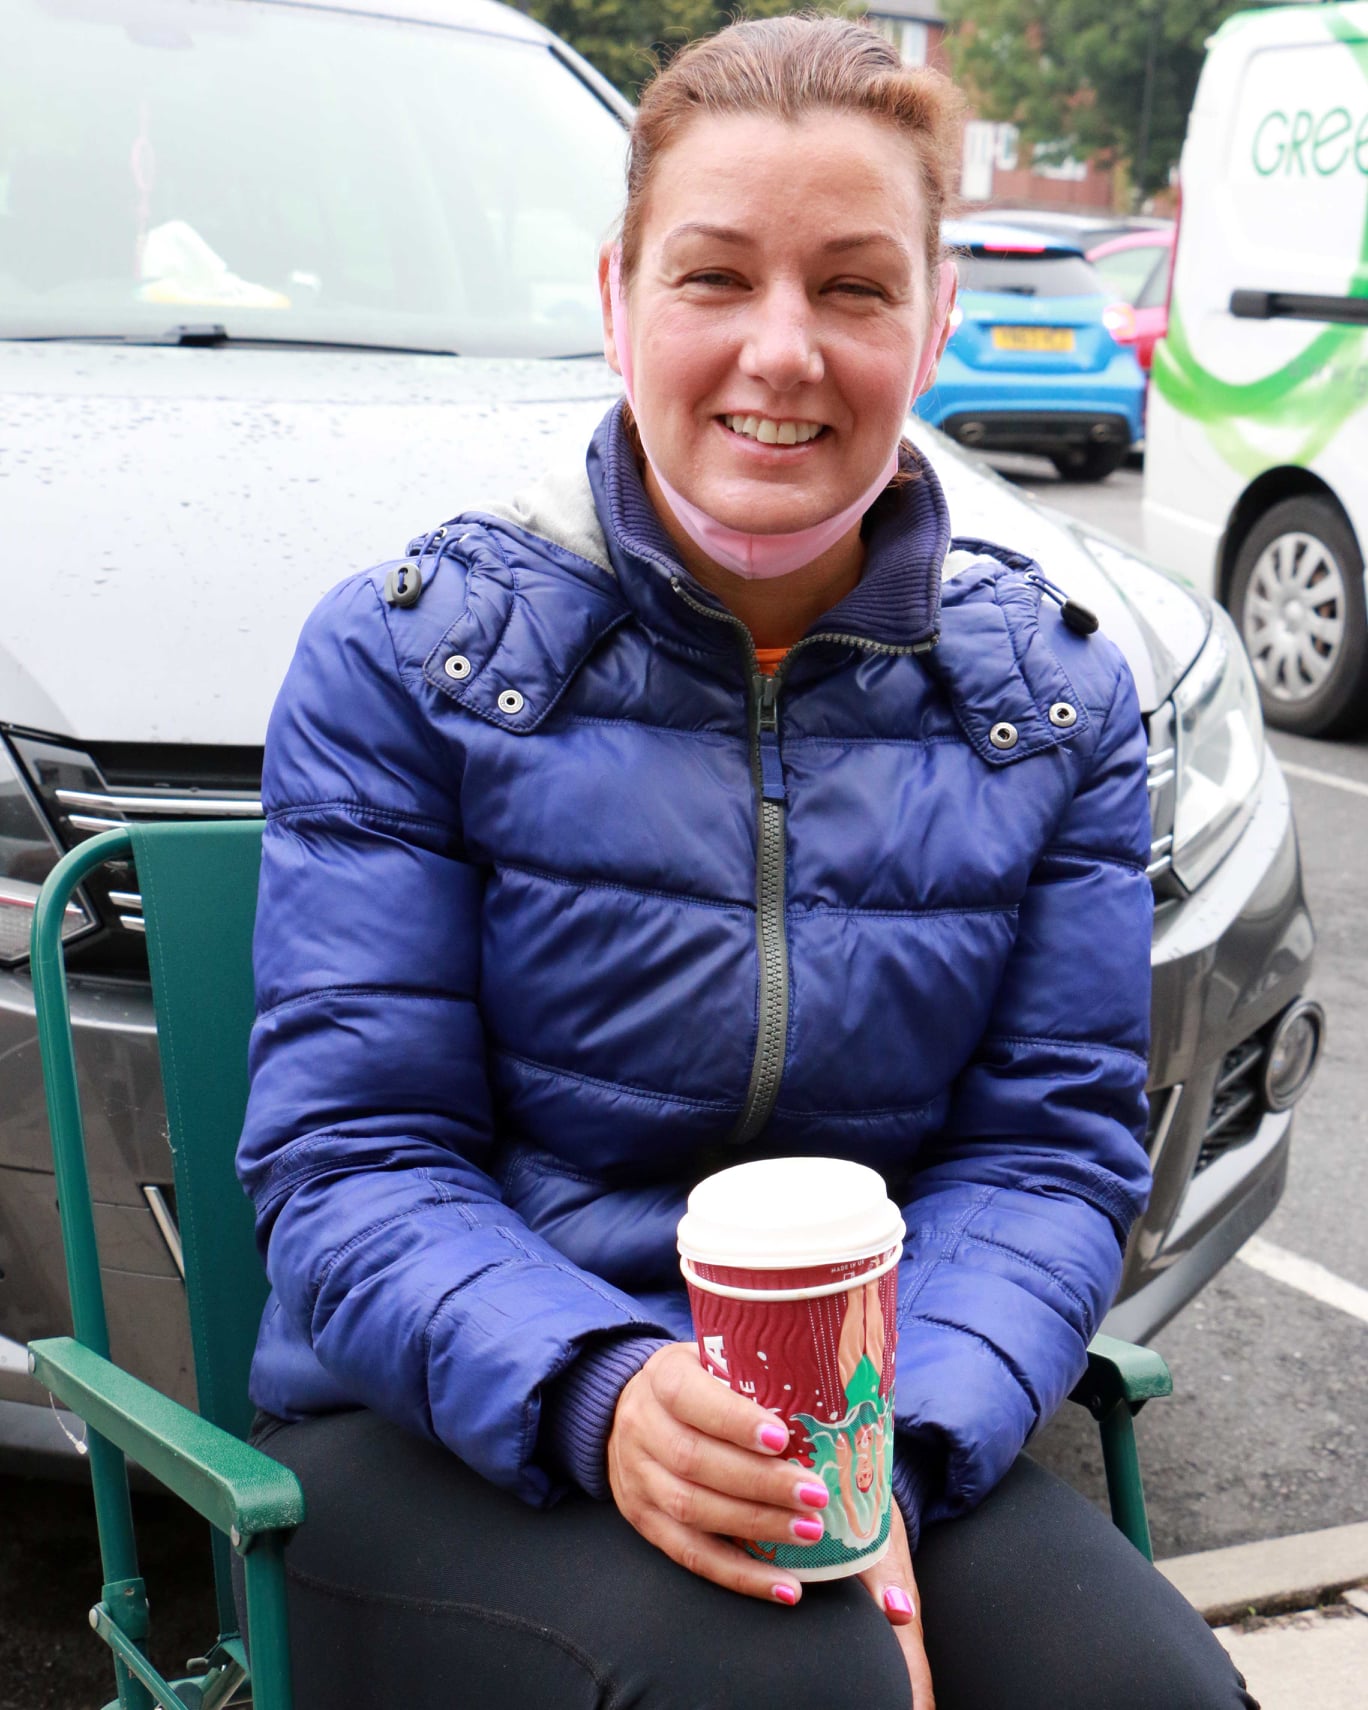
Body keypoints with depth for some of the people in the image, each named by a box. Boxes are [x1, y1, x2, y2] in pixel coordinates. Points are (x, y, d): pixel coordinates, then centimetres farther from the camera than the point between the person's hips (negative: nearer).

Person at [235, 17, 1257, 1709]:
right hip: (451, 1427, -2)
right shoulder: (406, 656, -4)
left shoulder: (1054, 695, 5)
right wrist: (599, 1389, -27)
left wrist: (889, 1442, -19)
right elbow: (353, 1157, -8)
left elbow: (1051, 1144, 0)